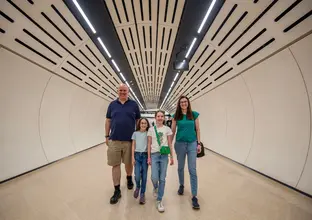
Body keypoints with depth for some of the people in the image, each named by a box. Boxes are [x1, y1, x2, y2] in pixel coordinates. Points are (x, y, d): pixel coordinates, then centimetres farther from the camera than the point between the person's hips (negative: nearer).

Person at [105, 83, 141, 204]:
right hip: (114, 140, 1)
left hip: (129, 140, -1)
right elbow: (108, 121, 9)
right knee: (115, 165, 7)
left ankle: (129, 179, 44)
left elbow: (138, 121, 5)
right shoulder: (112, 104, 6)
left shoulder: (134, 104, 2)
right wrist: (107, 136, 6)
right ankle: (117, 190, 23)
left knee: (128, 163, 15)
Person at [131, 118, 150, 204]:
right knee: (137, 175, -7)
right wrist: (133, 157, -2)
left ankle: (142, 194, 26)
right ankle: (137, 187, 27)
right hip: (137, 155, 0)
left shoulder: (148, 134, 1)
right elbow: (133, 146, 4)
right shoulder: (135, 133, 3)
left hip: (145, 155, 0)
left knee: (144, 176, 6)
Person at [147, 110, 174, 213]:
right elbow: (149, 144, 3)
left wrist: (171, 156, 3)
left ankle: (159, 201, 24)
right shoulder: (151, 129, 2)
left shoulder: (167, 129, 2)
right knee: (154, 178, -3)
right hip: (154, 155, 0)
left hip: (164, 155, 0)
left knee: (162, 179, 5)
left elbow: (170, 144, 4)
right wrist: (149, 157, 0)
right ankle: (155, 187, 34)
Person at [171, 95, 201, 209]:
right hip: (180, 144, 1)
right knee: (180, 167, 17)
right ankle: (181, 185, 42)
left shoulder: (194, 114, -1)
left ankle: (194, 196, 14)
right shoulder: (176, 116, -1)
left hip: (192, 144, -1)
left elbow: (197, 130, 3)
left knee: (192, 170, 1)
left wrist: (199, 143, 0)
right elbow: (173, 131, 3)